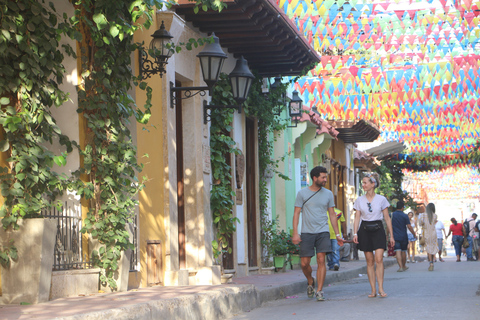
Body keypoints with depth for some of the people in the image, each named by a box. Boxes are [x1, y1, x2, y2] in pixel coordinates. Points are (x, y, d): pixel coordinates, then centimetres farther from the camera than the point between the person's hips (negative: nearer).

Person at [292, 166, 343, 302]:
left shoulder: (328, 194, 10)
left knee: (321, 260, -10)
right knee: (304, 263, -2)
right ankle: (310, 281, 28)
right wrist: (295, 233, -7)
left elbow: (332, 215, 14)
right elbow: (296, 213, 2)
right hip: (307, 233, -1)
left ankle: (319, 291, -4)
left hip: (323, 232, 1)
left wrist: (337, 234, 11)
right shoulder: (302, 193, 3)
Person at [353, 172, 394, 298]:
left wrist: (391, 235, 4)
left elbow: (387, 218, 5)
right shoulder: (359, 200, 7)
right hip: (365, 230, 2)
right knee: (370, 261, 1)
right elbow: (357, 218, 6)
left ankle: (380, 288, -11)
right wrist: (355, 233, -6)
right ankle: (373, 290, 4)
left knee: (379, 259, -15)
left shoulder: (381, 199, 2)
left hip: (378, 229, -2)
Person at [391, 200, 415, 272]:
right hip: (403, 236, 0)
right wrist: (414, 233, 7)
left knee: (398, 251, -6)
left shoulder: (392, 215, 0)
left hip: (395, 236, 0)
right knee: (403, 251, 15)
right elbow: (409, 227, -7)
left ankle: (400, 266, -19)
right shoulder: (405, 216, -6)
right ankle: (404, 266, 27)